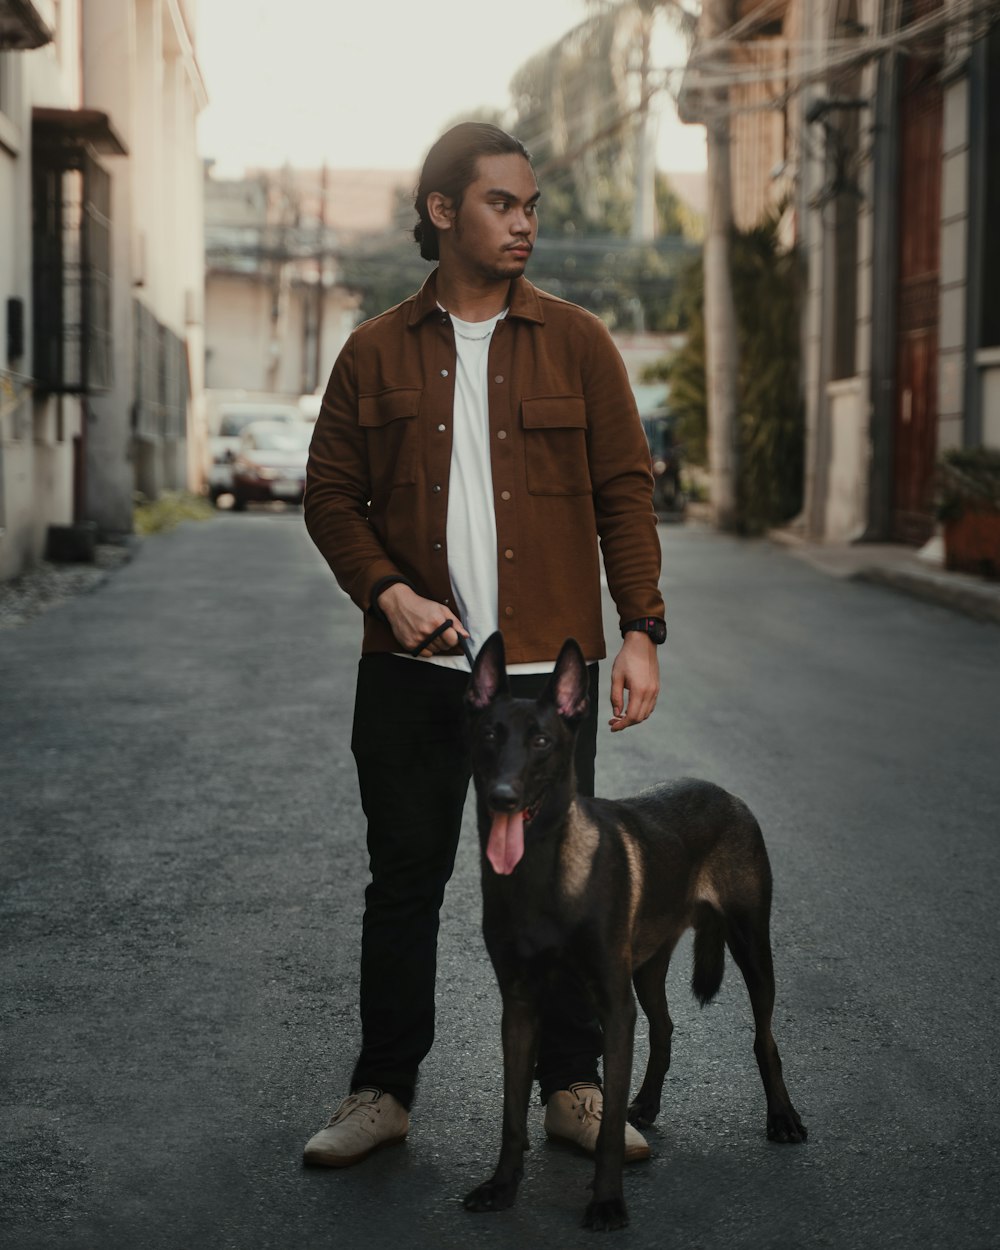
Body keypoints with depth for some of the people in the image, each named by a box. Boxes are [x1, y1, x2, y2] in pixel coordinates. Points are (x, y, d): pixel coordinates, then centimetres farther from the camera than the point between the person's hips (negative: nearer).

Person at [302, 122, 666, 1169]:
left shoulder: (576, 344, 5)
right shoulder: (376, 353, 5)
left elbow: (624, 492, 3)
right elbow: (331, 495, 7)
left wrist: (640, 631, -5)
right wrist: (388, 591, -9)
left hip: (548, 668, 0)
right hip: (412, 669, 1)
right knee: (403, 882, 8)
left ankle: (574, 1089, 21)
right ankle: (383, 1091, 21)